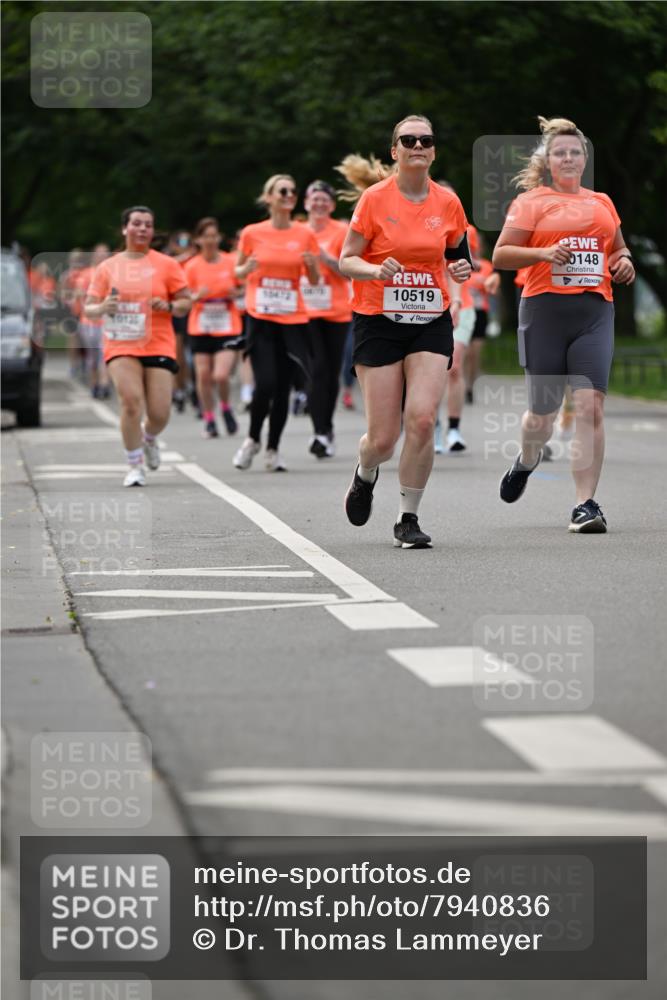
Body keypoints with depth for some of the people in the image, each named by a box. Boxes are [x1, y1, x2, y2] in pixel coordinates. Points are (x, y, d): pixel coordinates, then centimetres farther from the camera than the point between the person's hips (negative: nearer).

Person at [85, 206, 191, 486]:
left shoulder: (167, 265, 4)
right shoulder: (107, 268, 7)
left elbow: (186, 302, 6)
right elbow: (89, 308, 8)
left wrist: (168, 306, -16)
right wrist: (102, 308, -14)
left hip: (159, 346, 0)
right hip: (121, 346, 0)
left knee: (159, 412, -6)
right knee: (131, 401, -20)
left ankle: (149, 438, 32)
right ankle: (135, 466, -5)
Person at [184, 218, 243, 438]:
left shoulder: (231, 262, -2)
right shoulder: (192, 266, -2)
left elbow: (242, 289, 12)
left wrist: (236, 294, -10)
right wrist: (197, 296, -19)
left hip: (228, 327, -1)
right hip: (200, 329, 1)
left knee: (221, 375, -14)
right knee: (203, 375, 0)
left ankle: (226, 408, 15)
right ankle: (209, 420, 16)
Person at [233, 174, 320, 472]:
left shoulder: (305, 235, 2)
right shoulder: (252, 233, 0)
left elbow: (314, 281, 9)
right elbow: (237, 272, 11)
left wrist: (312, 265, -12)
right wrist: (246, 269, -11)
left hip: (293, 320, 2)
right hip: (260, 318, -2)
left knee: (283, 388, 1)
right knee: (265, 384, -12)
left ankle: (273, 449, 15)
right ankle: (253, 439, 13)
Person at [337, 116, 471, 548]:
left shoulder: (447, 202, 4)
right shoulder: (375, 198, -5)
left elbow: (457, 254, 18)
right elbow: (346, 260, -3)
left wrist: (463, 269, -5)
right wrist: (377, 270, -23)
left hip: (432, 322, 2)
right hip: (379, 322, -2)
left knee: (422, 419, -16)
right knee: (383, 438, -3)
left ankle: (408, 519, -1)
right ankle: (365, 476, 35)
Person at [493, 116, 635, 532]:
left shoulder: (602, 202, 17)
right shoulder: (531, 201, 4)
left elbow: (619, 250, 31)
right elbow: (501, 255, -2)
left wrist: (624, 263, 8)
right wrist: (545, 253, -17)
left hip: (595, 311, 2)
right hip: (545, 310, -2)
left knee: (590, 405, -14)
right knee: (543, 412, 6)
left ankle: (586, 504, -12)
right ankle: (527, 461, 42)